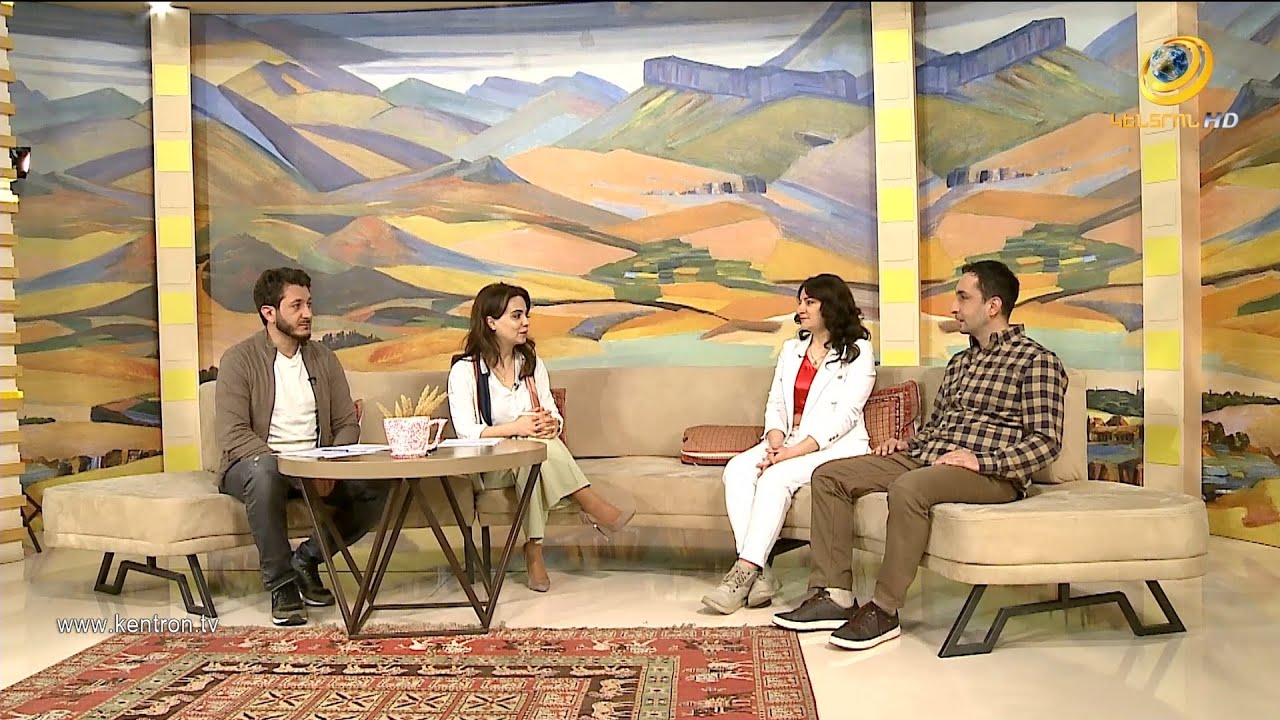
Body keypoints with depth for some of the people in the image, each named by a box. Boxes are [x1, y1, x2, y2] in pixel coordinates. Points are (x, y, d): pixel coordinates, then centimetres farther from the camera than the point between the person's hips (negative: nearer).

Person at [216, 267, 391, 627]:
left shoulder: (324, 358, 10)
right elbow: (233, 435, -15)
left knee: (376, 487, -21)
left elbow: (347, 424, 7)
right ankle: (282, 587, -22)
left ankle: (306, 560, 2)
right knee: (265, 474, -39)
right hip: (258, 462, -4)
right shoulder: (239, 360, -5)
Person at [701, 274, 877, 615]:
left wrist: (793, 451, -20)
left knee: (775, 477, -33)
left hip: (836, 446, -6)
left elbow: (845, 415, -10)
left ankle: (745, 572, -32)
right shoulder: (791, 349, 20)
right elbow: (775, 405, 13)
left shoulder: (858, 352, 0)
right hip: (787, 443, 6)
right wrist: (774, 443, -9)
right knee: (737, 469, -24)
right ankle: (760, 574, -30)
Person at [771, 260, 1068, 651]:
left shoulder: (1037, 361, -3)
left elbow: (1046, 441, -11)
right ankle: (835, 596, -10)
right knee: (829, 475, -5)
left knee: (908, 487, -39)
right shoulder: (959, 362, 23)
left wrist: (981, 460, -22)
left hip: (992, 474, -8)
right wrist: (906, 443, 8)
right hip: (925, 459, 9)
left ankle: (883, 610, -26)